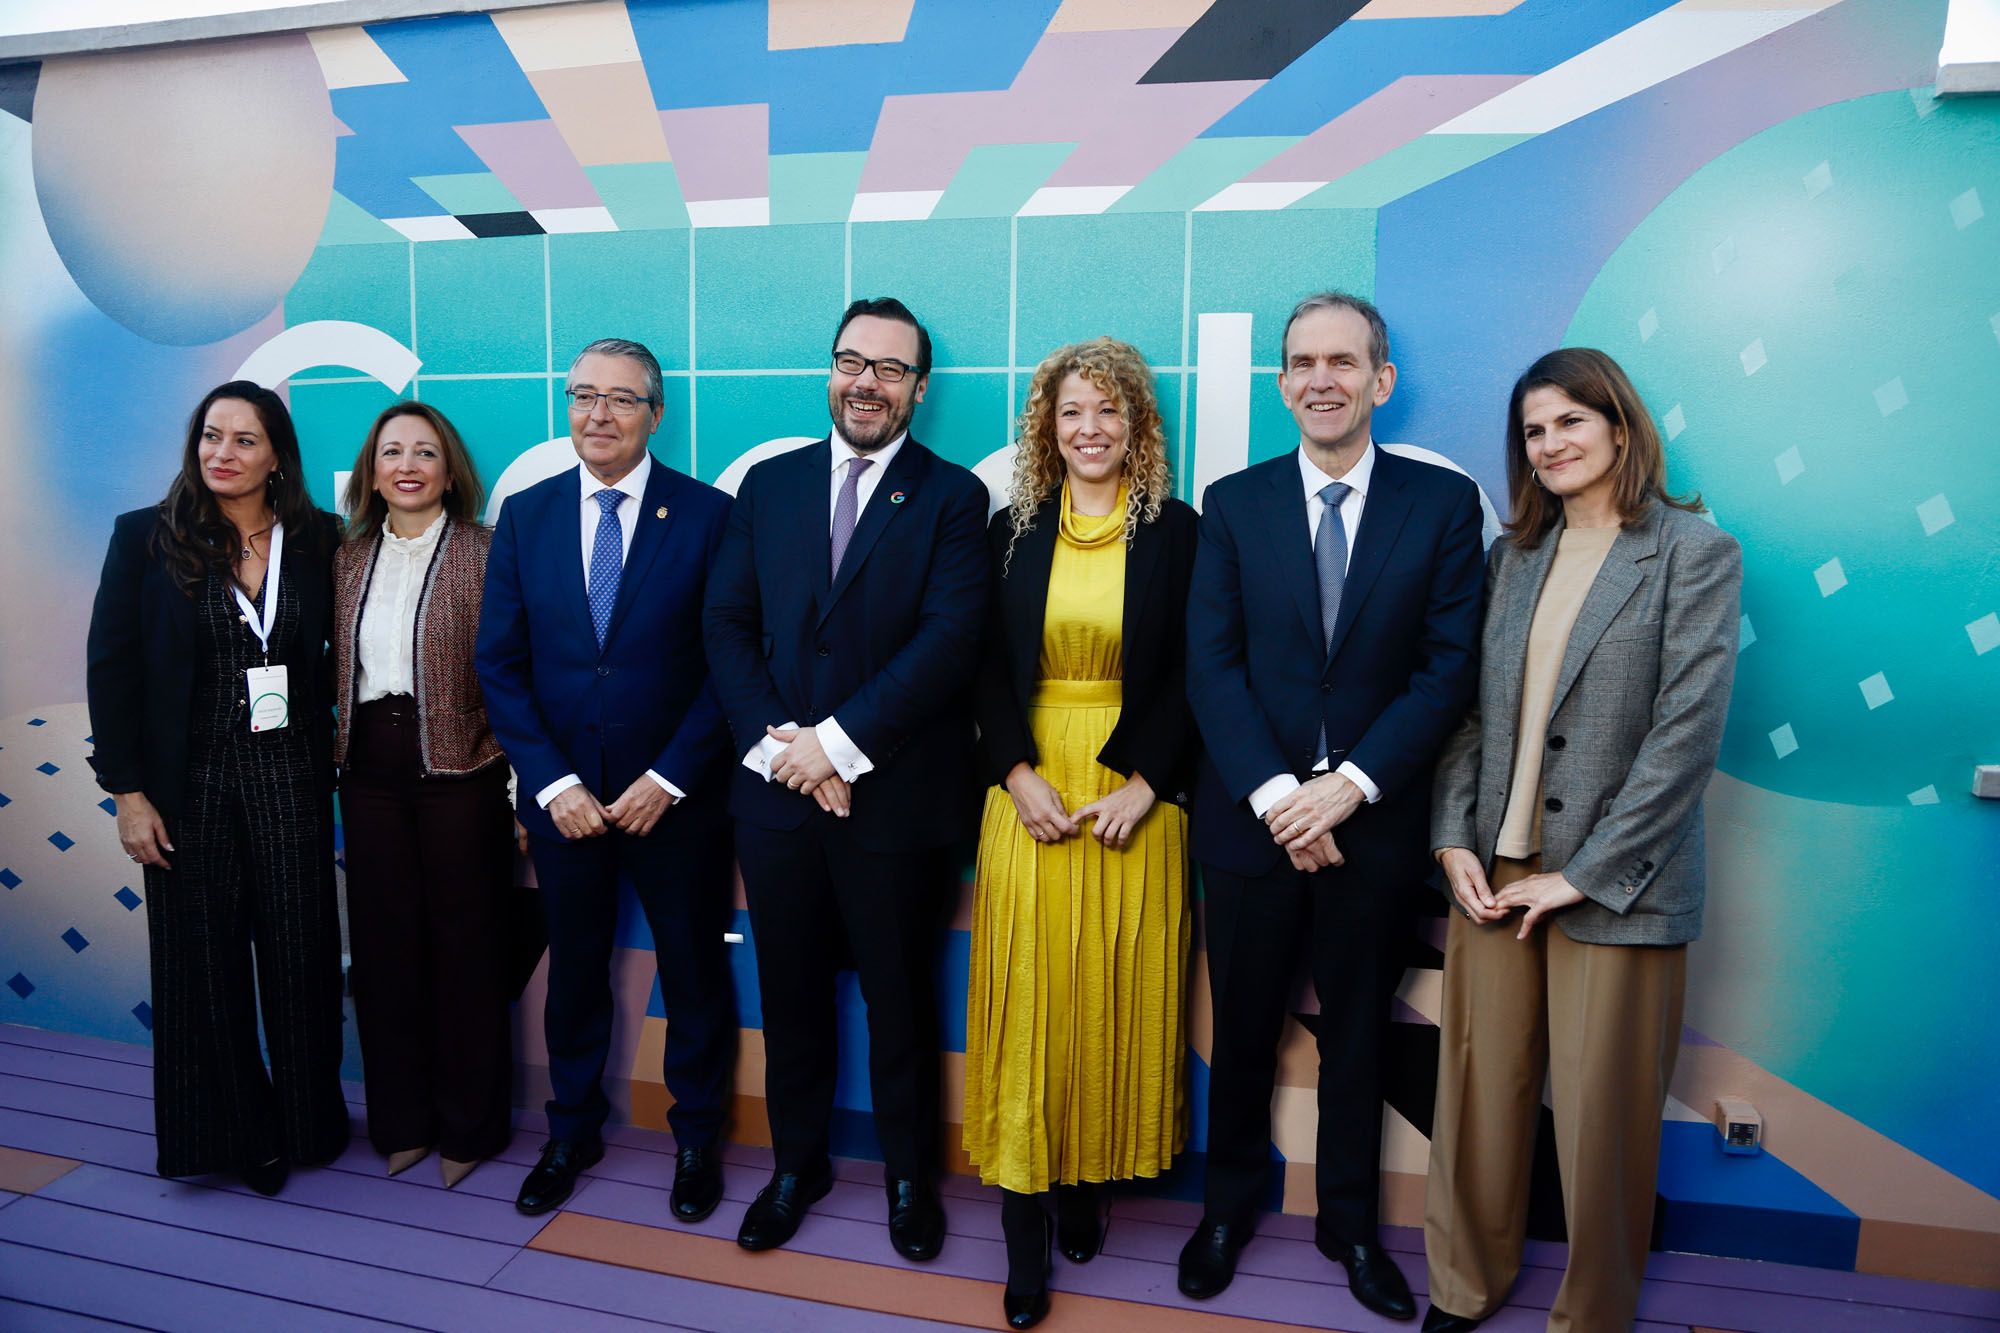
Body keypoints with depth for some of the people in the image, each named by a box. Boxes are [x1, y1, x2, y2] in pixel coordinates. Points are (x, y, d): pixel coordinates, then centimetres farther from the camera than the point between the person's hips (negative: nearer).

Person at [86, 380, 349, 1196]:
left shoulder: (316, 540, 1)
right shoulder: (146, 538, -2)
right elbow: (111, 668, -3)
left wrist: (334, 755, -5)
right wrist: (128, 792, -7)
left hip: (289, 780, 1)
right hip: (189, 783, -1)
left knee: (300, 954, 8)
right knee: (202, 960, 9)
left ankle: (306, 1121, 27)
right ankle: (227, 1134, 26)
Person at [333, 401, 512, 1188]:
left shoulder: (484, 553, -6)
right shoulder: (350, 559, 9)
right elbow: (338, 667, 13)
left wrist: (520, 781, -10)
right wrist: (339, 752, 5)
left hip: (457, 770, -4)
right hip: (370, 771, 5)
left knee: (464, 945, 6)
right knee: (383, 943, 11)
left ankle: (469, 1125, 23)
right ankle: (402, 1121, 28)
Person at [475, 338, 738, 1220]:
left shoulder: (708, 515, -7)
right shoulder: (524, 515, 2)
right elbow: (499, 662, 1)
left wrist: (669, 777, -14)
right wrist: (553, 783, -8)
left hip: (674, 798, -2)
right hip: (562, 797, 3)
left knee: (693, 972, 12)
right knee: (574, 971, 17)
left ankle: (696, 1137, 33)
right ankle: (571, 1131, 38)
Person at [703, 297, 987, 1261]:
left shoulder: (952, 498, -3)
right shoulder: (768, 485, 8)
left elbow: (949, 641, -14)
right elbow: (727, 627, 3)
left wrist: (838, 741, -18)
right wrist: (776, 744, -11)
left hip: (895, 798, -3)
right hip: (776, 793, 3)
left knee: (898, 997, 13)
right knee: (789, 994, 16)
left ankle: (909, 1174, 34)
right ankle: (797, 1165, 37)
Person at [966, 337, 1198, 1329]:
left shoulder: (1175, 530, 2)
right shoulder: (1012, 530, 7)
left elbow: (1193, 676, -2)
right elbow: (988, 669, 4)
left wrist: (1144, 785, -11)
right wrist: (1018, 775, -9)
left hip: (1137, 794, -1)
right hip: (1031, 788, 1)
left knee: (1119, 993, 6)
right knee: (1027, 994, 1)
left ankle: (1088, 1177, 25)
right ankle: (1025, 1226, 10)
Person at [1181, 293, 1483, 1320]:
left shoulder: (1444, 503, -1)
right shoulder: (1233, 504, 1)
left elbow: (1449, 668, -7)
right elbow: (1211, 666, -5)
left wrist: (1348, 784, -16)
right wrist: (1277, 794, -15)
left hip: (1373, 822, 0)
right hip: (1251, 815, 1)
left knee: (1357, 1031, 16)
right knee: (1242, 1025, 15)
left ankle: (1348, 1221, 37)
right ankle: (1230, 1203, 37)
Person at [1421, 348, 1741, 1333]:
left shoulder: (1696, 553, -3)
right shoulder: (1513, 558, 12)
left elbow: (1687, 732, -10)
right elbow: (1469, 708, 10)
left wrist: (1583, 875, -13)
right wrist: (1455, 841, -2)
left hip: (1614, 886, -4)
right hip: (1494, 875, 4)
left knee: (1600, 1115, 6)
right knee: (1479, 1094, 10)